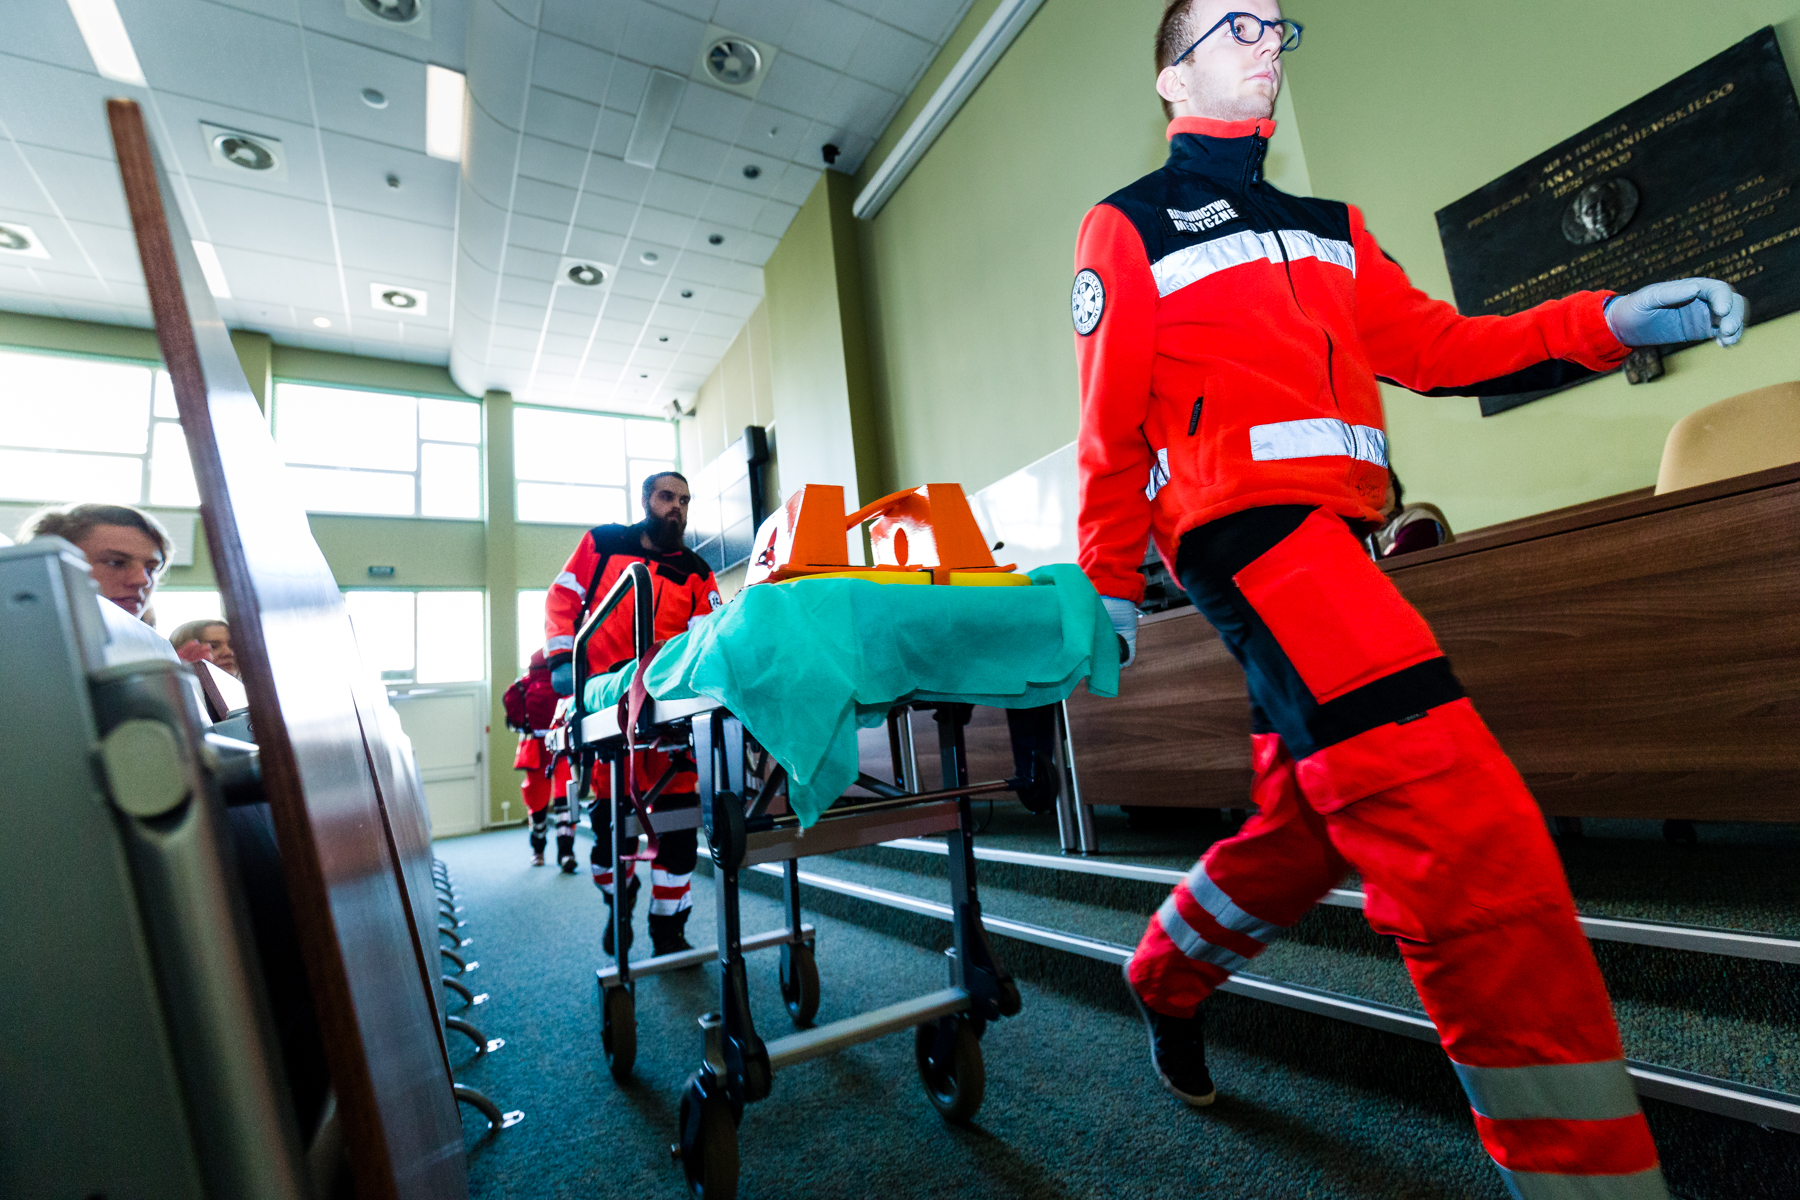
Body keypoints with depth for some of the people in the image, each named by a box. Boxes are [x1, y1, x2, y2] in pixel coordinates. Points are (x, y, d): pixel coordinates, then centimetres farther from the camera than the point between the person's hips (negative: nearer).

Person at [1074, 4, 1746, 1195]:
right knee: (1467, 834, -20)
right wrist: (1110, 586, 1)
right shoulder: (1129, 228, 8)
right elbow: (1110, 424, 2)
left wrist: (1607, 320, 3)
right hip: (1242, 520, -8)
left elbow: (1435, 345, 18)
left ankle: (1168, 979, 36)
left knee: (1305, 823, 14)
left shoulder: (1328, 229, 29)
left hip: (1330, 539, 8)